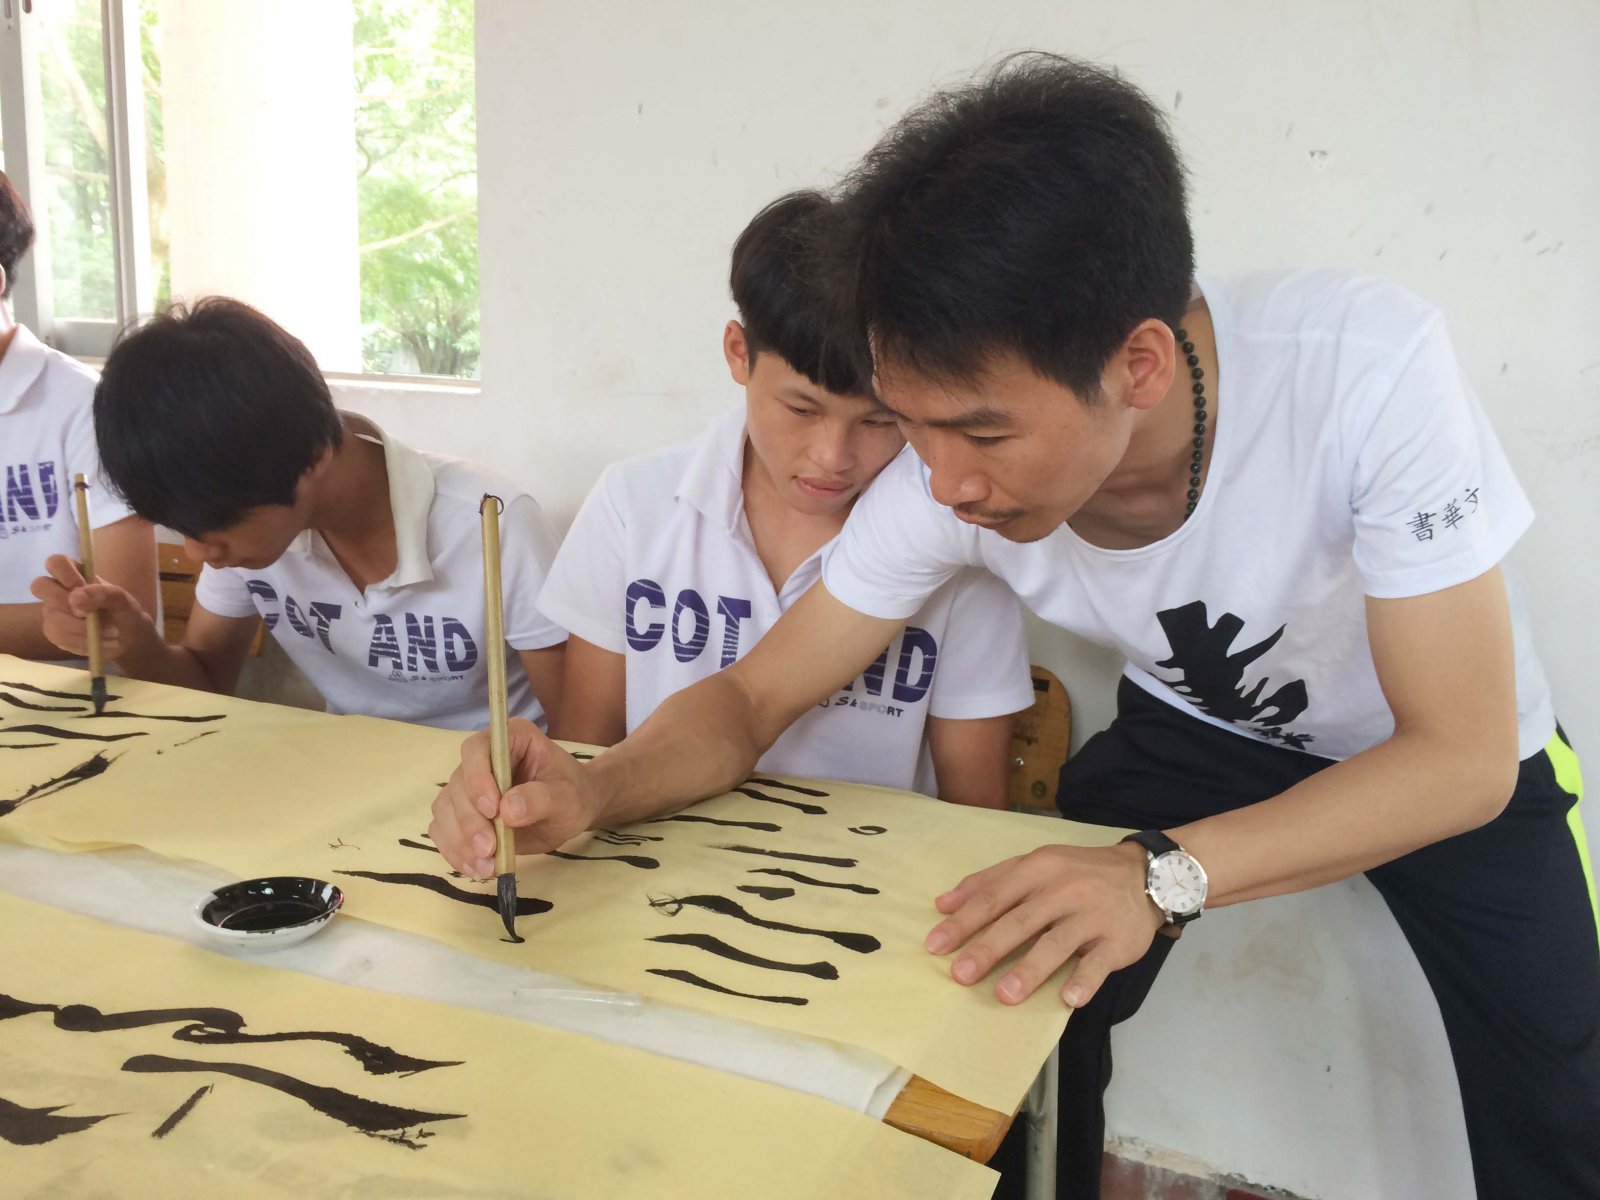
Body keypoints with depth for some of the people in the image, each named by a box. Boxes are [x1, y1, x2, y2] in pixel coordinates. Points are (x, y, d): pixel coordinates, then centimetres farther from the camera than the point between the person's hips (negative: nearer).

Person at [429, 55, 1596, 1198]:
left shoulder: (1365, 365, -37)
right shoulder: (947, 479, -25)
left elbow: (1463, 756, -32)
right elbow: (752, 697, -17)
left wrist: (1161, 871, -46)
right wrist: (589, 792, -37)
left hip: (1451, 757, -1)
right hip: (1198, 731, 2)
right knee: (1017, 999, -9)